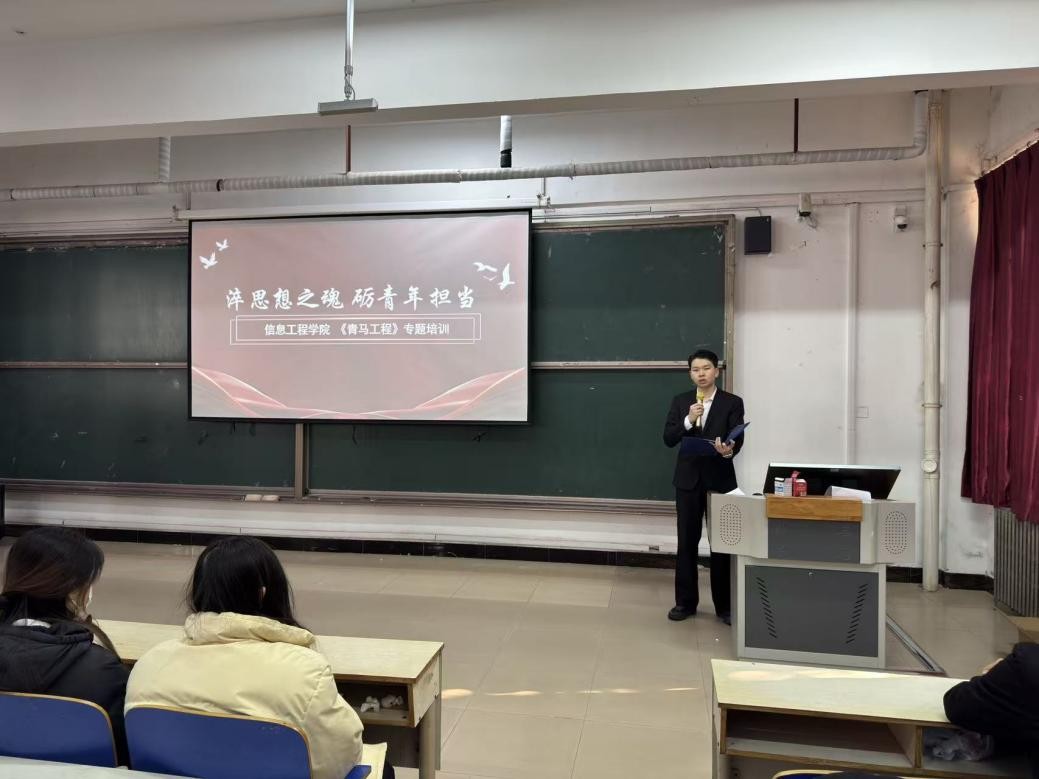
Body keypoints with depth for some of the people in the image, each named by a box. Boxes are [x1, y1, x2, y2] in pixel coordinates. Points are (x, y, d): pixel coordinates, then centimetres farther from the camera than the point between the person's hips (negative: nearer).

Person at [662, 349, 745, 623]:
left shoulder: (732, 402, -1)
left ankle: (725, 605, 17)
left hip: (720, 479, -2)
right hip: (688, 479, 2)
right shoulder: (680, 402, 5)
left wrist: (728, 451, -34)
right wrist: (688, 421, -19)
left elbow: (737, 440, -11)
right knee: (687, 543, 7)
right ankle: (685, 602, 18)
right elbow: (668, 439, -3)